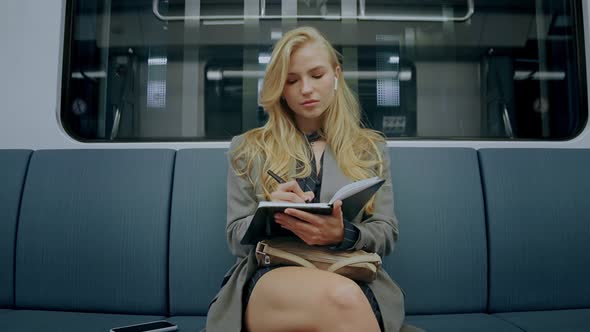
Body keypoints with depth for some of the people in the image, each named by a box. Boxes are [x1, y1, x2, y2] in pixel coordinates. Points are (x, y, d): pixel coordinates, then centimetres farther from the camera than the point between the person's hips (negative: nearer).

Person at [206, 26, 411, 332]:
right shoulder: (248, 149, 14)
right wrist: (271, 214, -13)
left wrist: (342, 235, -13)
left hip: (352, 277, 2)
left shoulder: (370, 149, 17)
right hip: (269, 278, -1)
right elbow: (237, 239, 11)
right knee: (340, 299, -38)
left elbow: (386, 234, 11)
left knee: (343, 300, -38)